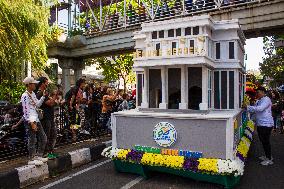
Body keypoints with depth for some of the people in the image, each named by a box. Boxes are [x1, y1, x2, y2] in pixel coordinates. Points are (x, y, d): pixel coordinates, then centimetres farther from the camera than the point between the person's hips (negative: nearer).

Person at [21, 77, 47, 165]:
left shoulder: (33, 94, 13)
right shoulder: (25, 96, -15)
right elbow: (26, 111, -19)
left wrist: (43, 97, 11)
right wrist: (31, 122, -23)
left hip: (36, 120, 9)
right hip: (30, 121, -9)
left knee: (43, 138, 14)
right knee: (32, 140, -1)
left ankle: (38, 156, 26)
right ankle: (32, 159, 11)